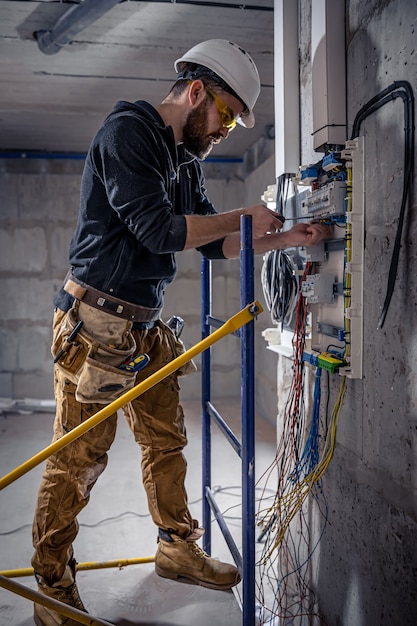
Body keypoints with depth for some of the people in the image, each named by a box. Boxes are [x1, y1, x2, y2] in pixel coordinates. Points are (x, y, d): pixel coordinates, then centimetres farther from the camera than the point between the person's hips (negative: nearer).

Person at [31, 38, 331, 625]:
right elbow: (156, 229, -19)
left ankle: (178, 548, 35)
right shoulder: (127, 131, -10)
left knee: (167, 441, 16)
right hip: (96, 322, -9)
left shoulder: (185, 161, 17)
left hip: (146, 325, 9)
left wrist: (286, 238, 9)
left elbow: (213, 243, 18)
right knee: (78, 458, -1)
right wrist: (244, 217, -9)